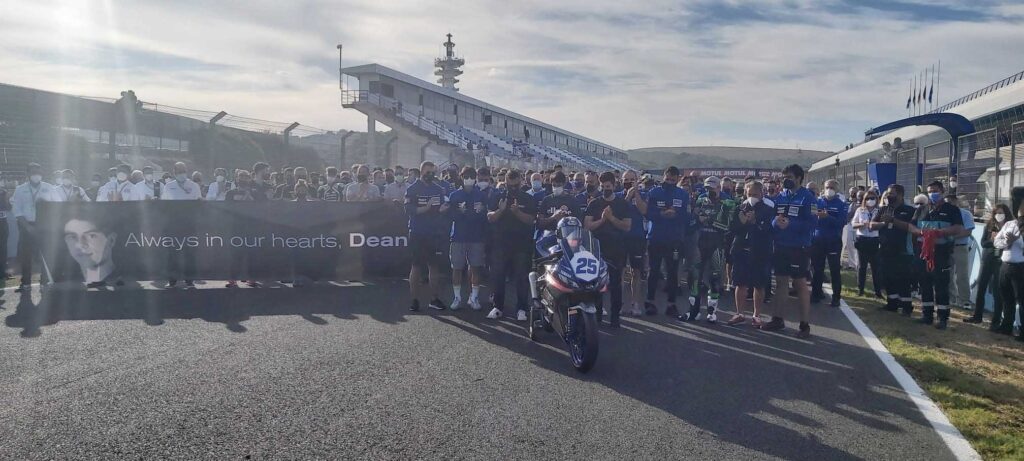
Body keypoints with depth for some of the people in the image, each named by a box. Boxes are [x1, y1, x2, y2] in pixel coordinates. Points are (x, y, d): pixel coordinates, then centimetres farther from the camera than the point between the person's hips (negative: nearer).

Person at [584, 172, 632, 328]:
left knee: (615, 282, 0)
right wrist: (602, 219, -15)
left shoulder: (623, 204, 6)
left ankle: (615, 316, 5)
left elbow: (627, 226, -3)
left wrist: (611, 218, -14)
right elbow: (587, 225, -1)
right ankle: (597, 313, 13)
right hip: (598, 247, 1)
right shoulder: (594, 204, 8)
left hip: (617, 249, -1)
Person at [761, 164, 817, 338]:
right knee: (780, 282, 12)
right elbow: (771, 218, 9)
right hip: (780, 246, 5)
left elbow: (812, 223, -16)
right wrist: (775, 222, -14)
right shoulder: (780, 197, 9)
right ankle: (777, 319, 22)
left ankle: (805, 324, 7)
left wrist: (790, 224, -25)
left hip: (799, 247, -5)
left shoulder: (807, 198, -8)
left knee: (800, 283, 0)